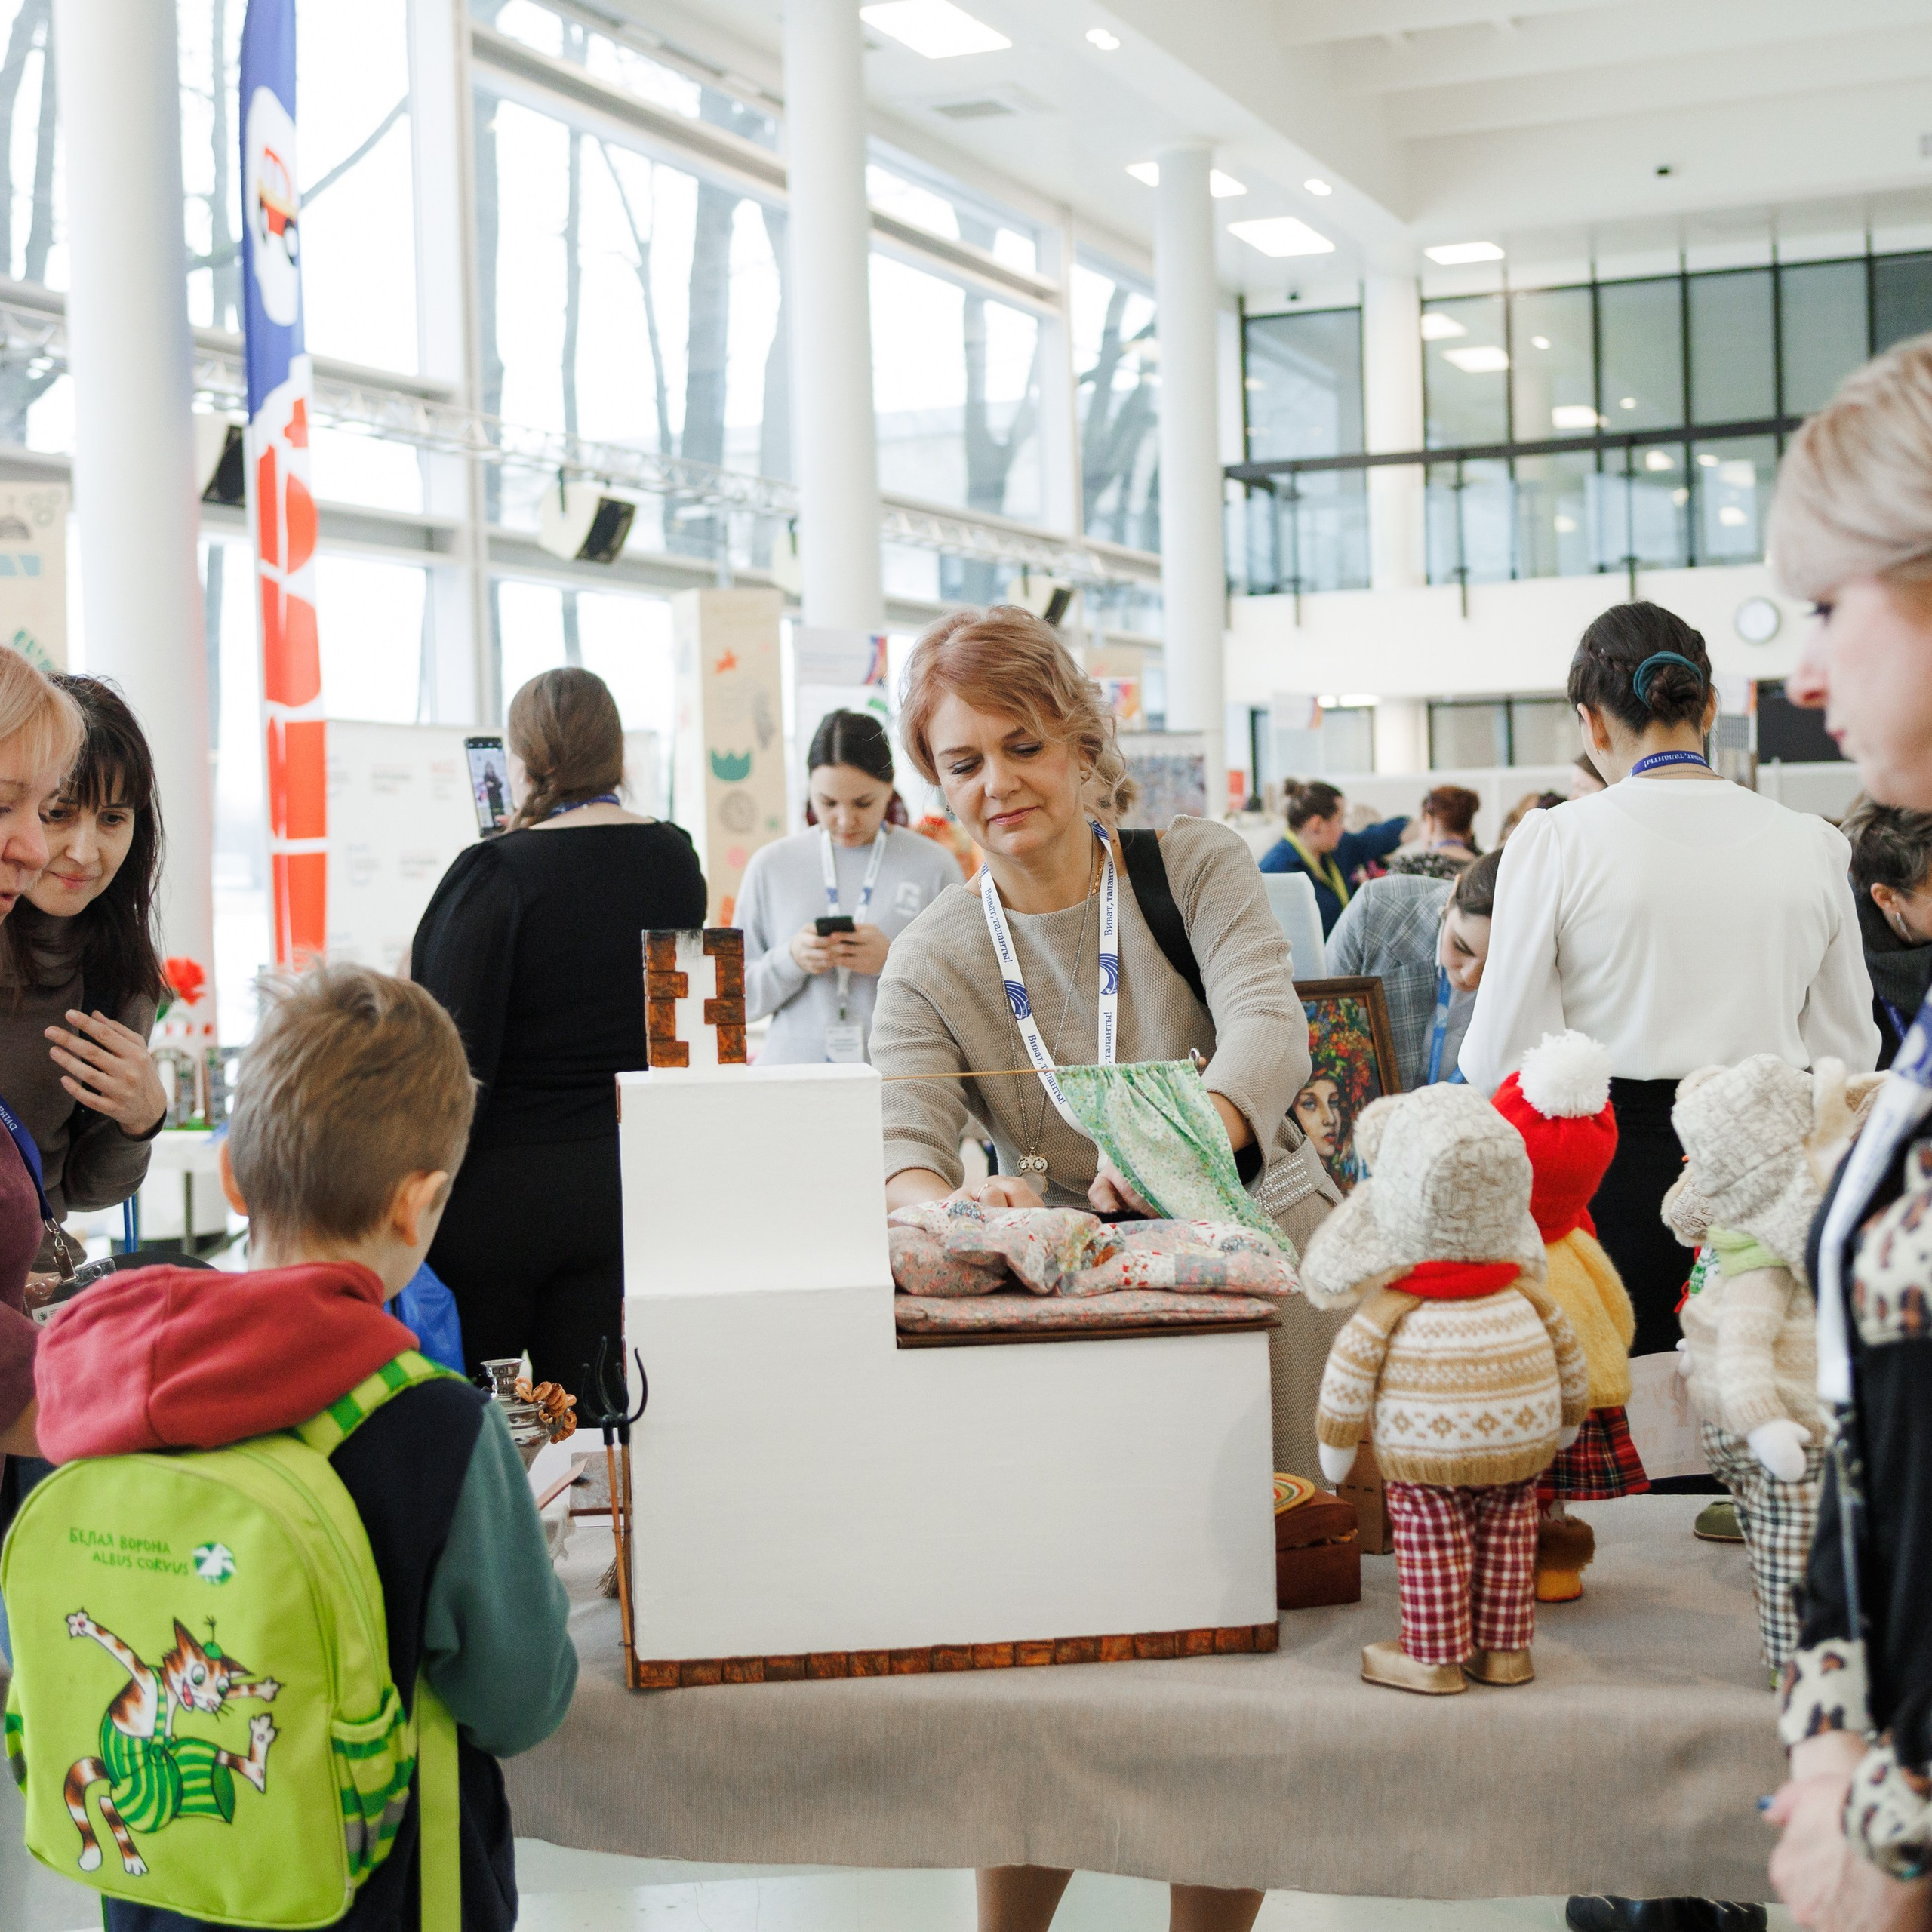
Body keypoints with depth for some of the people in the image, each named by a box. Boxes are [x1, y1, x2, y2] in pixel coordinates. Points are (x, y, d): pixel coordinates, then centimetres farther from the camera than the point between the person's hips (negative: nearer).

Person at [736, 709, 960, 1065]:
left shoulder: (933, 866, 6)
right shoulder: (771, 866, 10)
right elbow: (737, 1000, 11)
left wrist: (894, 961, -10)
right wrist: (790, 960, -7)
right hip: (791, 1071, 1)